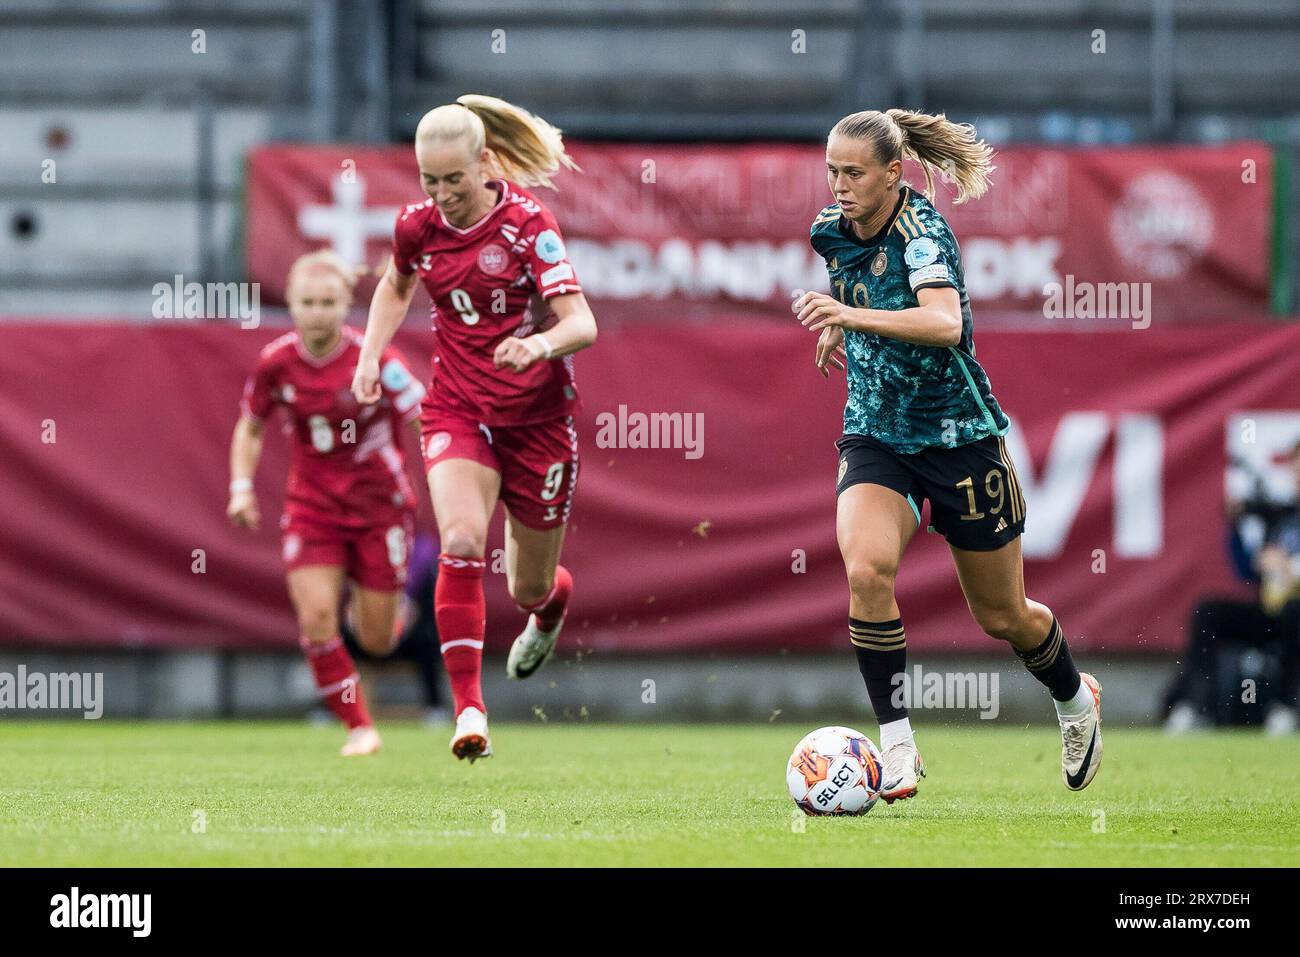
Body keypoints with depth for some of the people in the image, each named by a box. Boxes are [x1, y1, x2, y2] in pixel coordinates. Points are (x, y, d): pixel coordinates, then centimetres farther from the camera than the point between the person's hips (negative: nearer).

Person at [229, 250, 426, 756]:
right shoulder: (276, 363, -7)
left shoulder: (373, 359, -17)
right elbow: (249, 428, 10)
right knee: (316, 616, -16)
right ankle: (359, 726, 0)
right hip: (312, 502, 2)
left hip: (379, 503, -2)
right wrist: (241, 488, -2)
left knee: (377, 641, 3)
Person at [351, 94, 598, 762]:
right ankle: (468, 710, -26)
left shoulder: (526, 221, -15)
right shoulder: (417, 225, -3)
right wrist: (371, 356, 8)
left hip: (536, 414, -2)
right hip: (457, 411, 2)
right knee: (461, 544, -26)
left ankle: (549, 606, 52)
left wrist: (542, 343, -43)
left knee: (529, 586, 11)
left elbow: (582, 323, -21)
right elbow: (397, 285, 21)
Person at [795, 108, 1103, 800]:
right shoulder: (832, 228, -2)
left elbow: (944, 323, -43)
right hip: (875, 436, 5)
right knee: (866, 569, -26)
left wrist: (853, 315, -54)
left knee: (1002, 615, 10)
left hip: (958, 435, -4)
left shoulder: (921, 233, -23)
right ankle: (896, 745, -18)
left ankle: (1075, 701, 42)